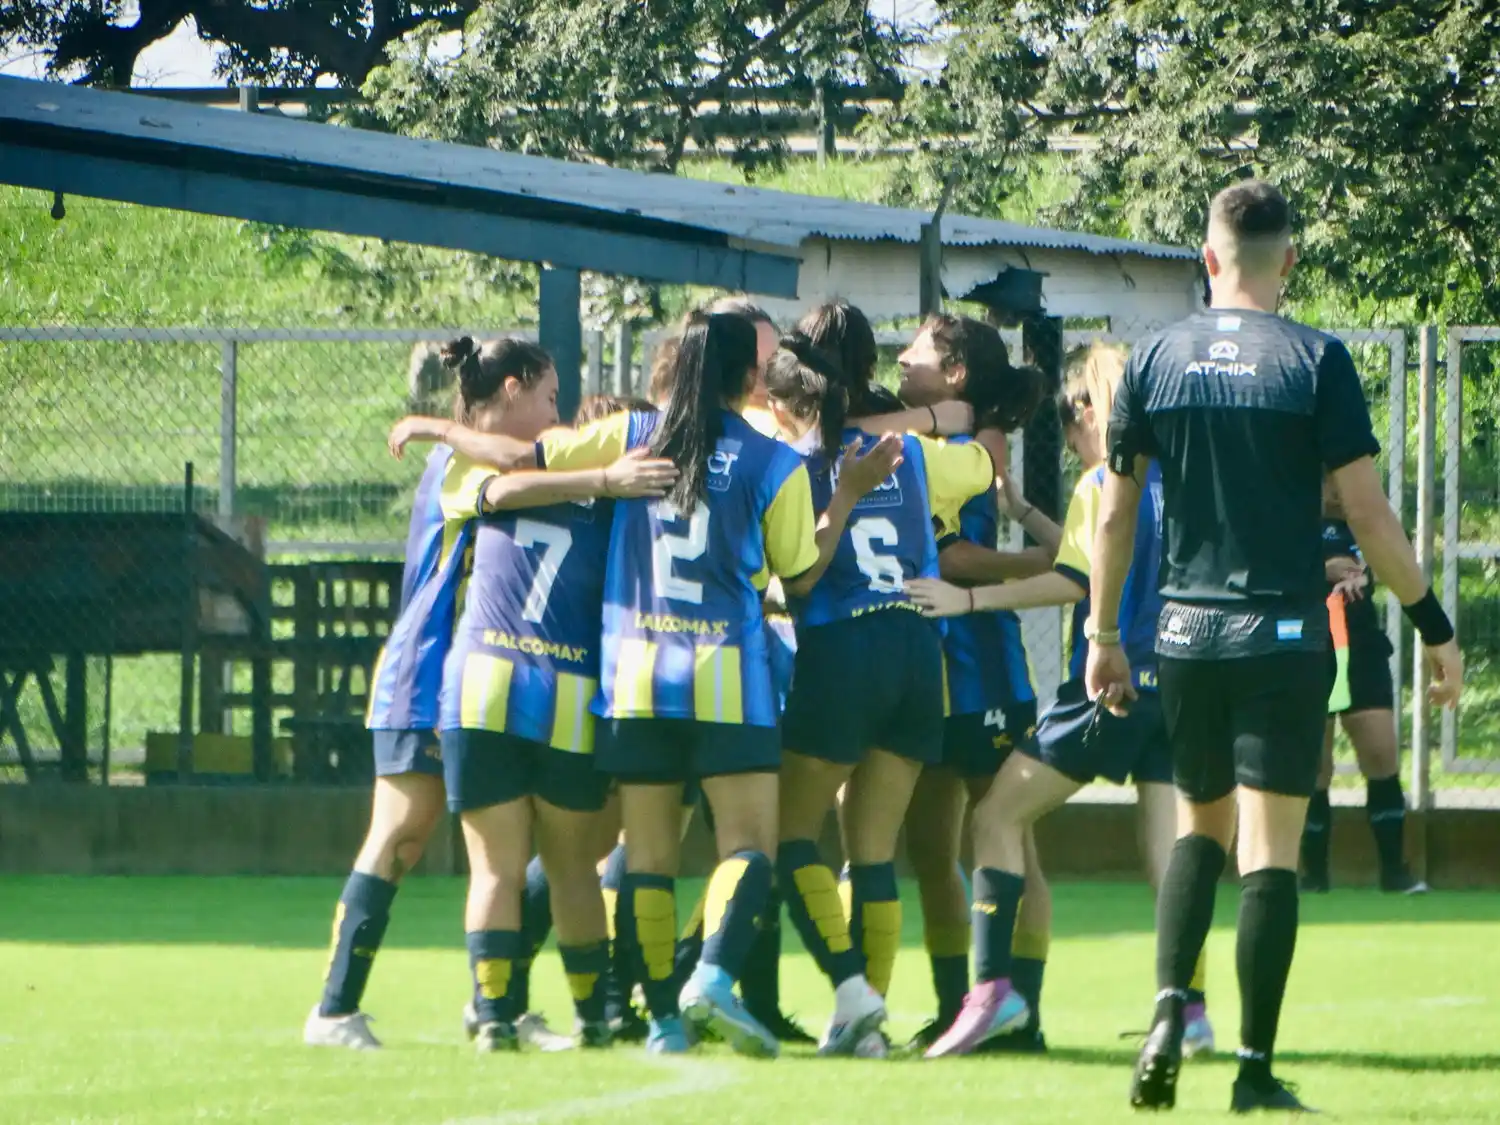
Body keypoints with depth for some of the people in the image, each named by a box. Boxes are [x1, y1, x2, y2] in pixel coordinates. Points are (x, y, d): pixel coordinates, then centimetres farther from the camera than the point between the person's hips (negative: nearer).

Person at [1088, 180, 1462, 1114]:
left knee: (1201, 825, 19)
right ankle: (1256, 1066, -2)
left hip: (1187, 635, 3)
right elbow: (1368, 514, -8)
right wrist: (1435, 628, 1)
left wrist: (1104, 635, 16)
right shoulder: (1316, 362, -7)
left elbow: (1116, 514, 6)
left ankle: (1170, 1010, -2)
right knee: (1271, 849, 0)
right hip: (1285, 639, -3)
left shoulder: (1157, 360, 2)